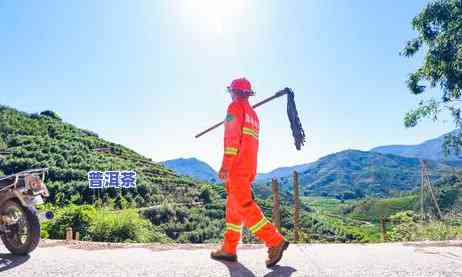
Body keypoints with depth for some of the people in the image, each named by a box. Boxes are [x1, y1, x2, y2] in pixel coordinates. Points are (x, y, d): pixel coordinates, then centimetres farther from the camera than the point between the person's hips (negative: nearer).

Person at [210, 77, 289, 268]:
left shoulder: (235, 106, -1)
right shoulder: (253, 114, 25)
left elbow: (232, 136, -13)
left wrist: (225, 166, -17)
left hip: (237, 166, -9)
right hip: (250, 167, 9)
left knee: (243, 206, -12)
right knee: (233, 207, 11)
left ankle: (275, 241, -14)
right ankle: (229, 249, 14)